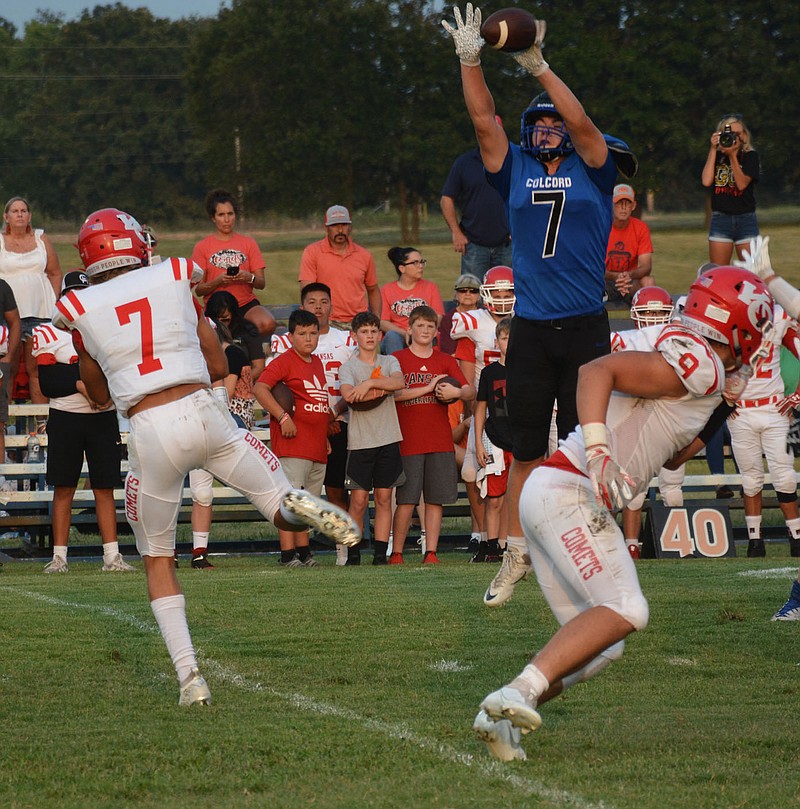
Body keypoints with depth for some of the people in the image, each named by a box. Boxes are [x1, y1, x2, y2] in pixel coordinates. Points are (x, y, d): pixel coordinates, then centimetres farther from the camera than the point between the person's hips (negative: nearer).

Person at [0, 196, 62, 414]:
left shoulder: (41, 239, 13)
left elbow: (55, 274, 15)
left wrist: (54, 304, 5)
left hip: (39, 312, 1)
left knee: (36, 369, 1)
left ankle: (42, 420, 2)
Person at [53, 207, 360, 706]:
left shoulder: (81, 309, 6)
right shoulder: (175, 279, 10)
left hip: (149, 432, -1)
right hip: (204, 412, 1)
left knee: (158, 559, 15)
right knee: (283, 507, 13)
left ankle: (188, 674, 3)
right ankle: (295, 505, -26)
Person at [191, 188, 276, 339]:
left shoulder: (248, 243, 13)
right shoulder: (202, 247, 8)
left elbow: (261, 283, 8)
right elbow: (198, 289, 2)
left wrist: (249, 278, -15)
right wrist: (218, 281, -17)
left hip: (246, 304, 2)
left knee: (267, 324, -32)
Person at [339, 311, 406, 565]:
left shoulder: (389, 362, 11)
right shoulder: (348, 367, 2)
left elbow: (399, 382, -11)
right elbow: (348, 394, -17)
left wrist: (369, 383, -20)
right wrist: (381, 389, -11)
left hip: (388, 439, 2)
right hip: (360, 440, -2)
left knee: (384, 498, 3)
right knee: (358, 500, -5)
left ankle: (380, 553, 6)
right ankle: (353, 553, 1)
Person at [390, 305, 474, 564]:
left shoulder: (446, 361, 13)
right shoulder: (397, 359, 3)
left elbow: (471, 392, 8)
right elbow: (394, 393, -11)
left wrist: (457, 392, -15)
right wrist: (429, 388, -14)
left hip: (440, 442, 3)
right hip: (408, 442, -3)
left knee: (435, 500, 2)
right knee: (406, 500, -6)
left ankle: (431, 552, 6)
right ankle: (396, 553, 2)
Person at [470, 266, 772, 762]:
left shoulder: (685, 357, 19)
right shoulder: (696, 363, -11)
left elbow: (670, 455, 29)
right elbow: (597, 371, -22)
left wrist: (722, 402, 18)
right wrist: (599, 451, -32)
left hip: (549, 492, 10)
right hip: (568, 491, -10)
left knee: (600, 645, 9)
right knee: (625, 610, -20)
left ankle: (501, 717, 3)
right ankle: (519, 693, -27)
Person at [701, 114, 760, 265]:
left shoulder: (750, 156, 1)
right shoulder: (716, 156, 8)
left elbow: (742, 184, -12)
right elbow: (707, 181, -8)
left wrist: (733, 155, -19)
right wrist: (713, 149, -7)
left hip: (746, 218, -2)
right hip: (720, 219, 2)